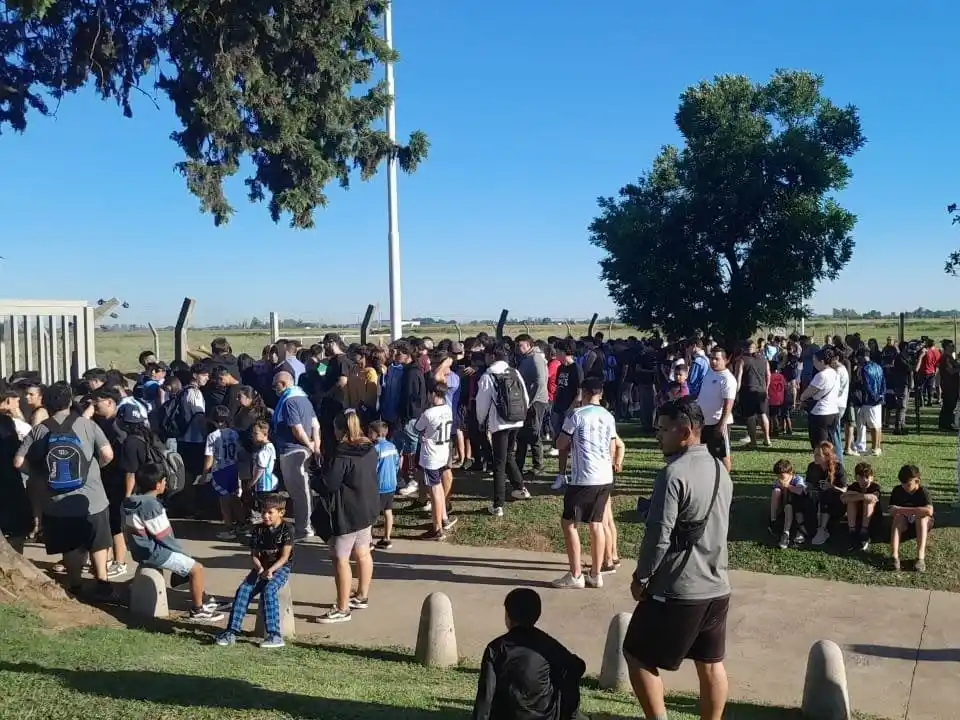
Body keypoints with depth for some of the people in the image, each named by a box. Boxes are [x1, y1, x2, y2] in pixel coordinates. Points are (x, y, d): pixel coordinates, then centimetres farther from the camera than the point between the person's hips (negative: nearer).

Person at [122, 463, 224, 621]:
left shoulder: (134, 500, 4)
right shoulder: (151, 505, -25)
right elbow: (164, 537, -19)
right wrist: (182, 552, -2)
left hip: (143, 549, 10)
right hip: (153, 553, -10)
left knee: (190, 562, 22)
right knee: (197, 568, -6)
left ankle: (201, 598, 30)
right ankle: (198, 609, 5)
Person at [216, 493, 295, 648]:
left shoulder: (287, 529, -7)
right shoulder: (258, 529, 7)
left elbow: (284, 557, -11)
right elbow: (254, 555, 6)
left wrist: (270, 570, -25)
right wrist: (260, 569, -14)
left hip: (280, 568, -5)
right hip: (261, 568, 5)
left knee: (268, 590, -31)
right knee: (243, 589, -18)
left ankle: (274, 634, -31)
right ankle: (232, 631, -17)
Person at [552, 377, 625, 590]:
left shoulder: (577, 415, -8)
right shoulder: (609, 417, 9)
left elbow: (560, 444, 0)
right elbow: (613, 450, 14)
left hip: (583, 478, -6)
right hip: (605, 478, 6)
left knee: (568, 523, 4)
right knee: (596, 524, 14)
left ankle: (576, 575, 5)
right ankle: (596, 574, 18)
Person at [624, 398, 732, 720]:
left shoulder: (674, 474, -20)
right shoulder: (720, 469, 6)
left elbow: (658, 536, -20)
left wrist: (641, 578, -7)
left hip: (677, 589, -8)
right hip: (716, 586, 8)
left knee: (638, 655, 7)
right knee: (711, 664, 16)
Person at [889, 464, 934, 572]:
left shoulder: (923, 492, -19)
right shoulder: (897, 491, -10)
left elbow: (929, 511, -38)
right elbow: (892, 511, -14)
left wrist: (903, 509, -38)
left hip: (921, 524, -2)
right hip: (903, 523, 2)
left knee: (922, 517, -33)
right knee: (899, 517, -30)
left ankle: (921, 557, -45)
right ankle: (894, 556, -46)